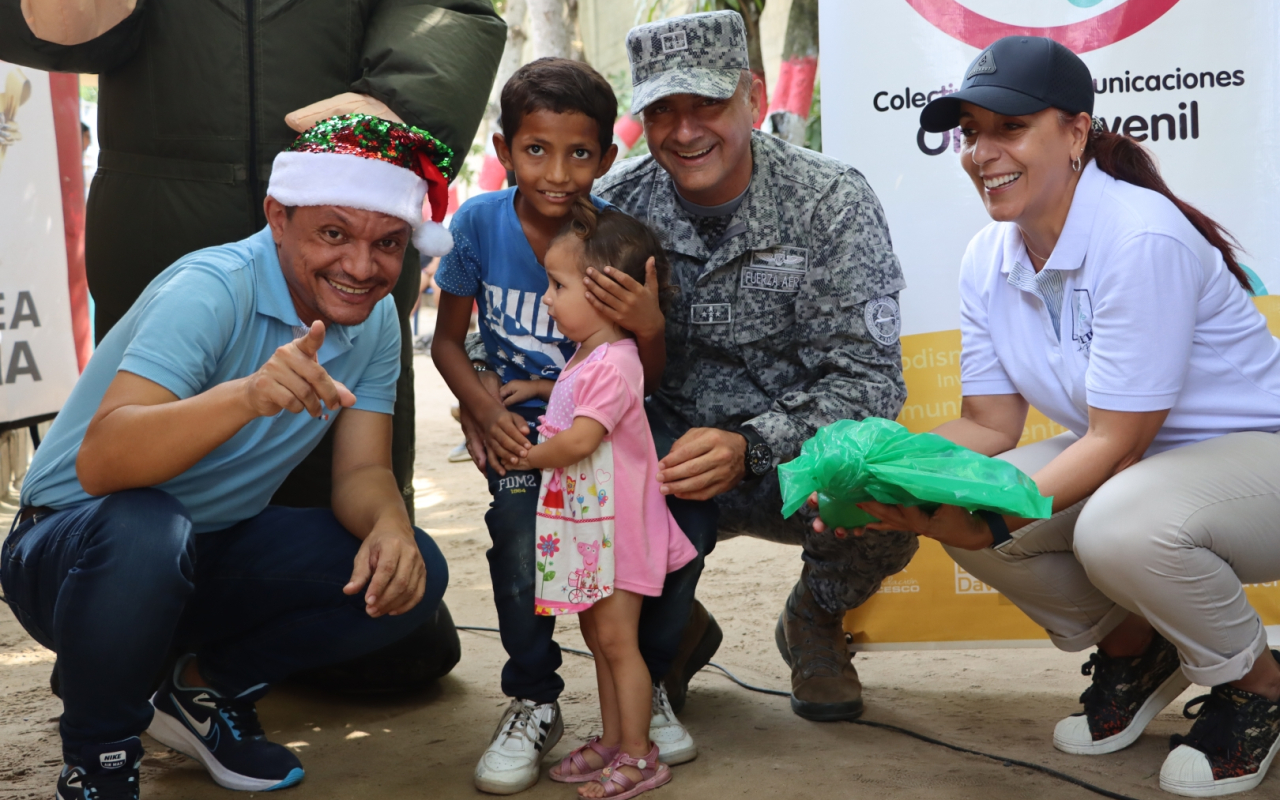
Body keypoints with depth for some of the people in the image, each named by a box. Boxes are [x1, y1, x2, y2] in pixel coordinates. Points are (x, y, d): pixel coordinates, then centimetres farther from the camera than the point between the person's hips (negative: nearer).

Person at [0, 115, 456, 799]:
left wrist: (388, 526, -30)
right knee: (143, 531, -40)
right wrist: (246, 396, -54)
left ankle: (206, 689, 10)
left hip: (214, 557, 6)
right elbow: (99, 463, -37)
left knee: (410, 575, -13)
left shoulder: (376, 320, -4)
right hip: (72, 546, -6)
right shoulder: (212, 291, -25)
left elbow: (361, 471, -6)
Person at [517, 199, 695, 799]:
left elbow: (579, 440, -26)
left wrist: (528, 456, -10)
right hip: (583, 520, 10)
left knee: (617, 638, -3)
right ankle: (612, 741, 26)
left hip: (614, 523, -10)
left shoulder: (613, 364, -21)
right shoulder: (585, 357, 11)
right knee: (597, 636, 16)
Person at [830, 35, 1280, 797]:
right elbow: (990, 424, -1)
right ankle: (1132, 649, 11)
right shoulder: (988, 258, -3)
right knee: (962, 509, -16)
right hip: (1127, 456, 7)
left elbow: (1116, 445, -26)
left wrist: (993, 521, -33)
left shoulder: (1143, 237, -26)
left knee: (1121, 525, -37)